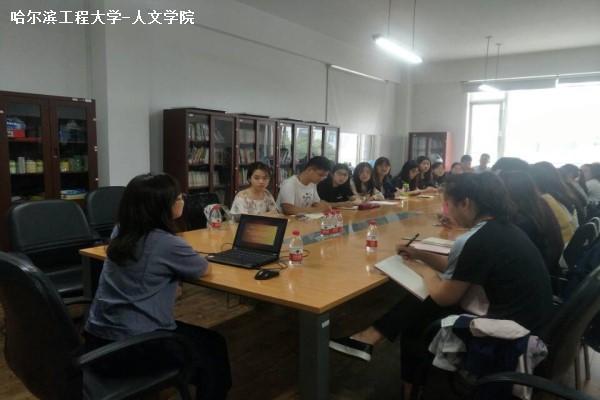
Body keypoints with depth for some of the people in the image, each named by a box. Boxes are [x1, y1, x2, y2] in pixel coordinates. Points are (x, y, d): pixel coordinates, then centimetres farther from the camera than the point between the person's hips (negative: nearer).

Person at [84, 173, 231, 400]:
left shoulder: (120, 232, 3)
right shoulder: (166, 243, -20)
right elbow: (205, 270, -1)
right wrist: (188, 259, 16)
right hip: (131, 348, -8)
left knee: (197, 338, 28)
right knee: (214, 347, 13)